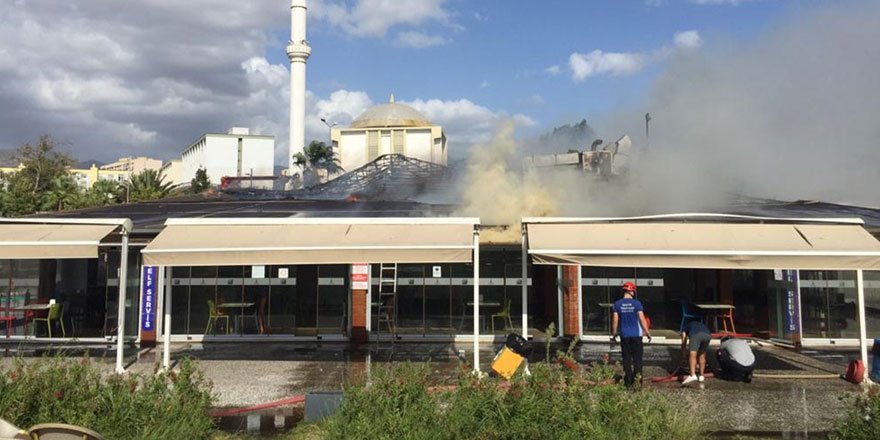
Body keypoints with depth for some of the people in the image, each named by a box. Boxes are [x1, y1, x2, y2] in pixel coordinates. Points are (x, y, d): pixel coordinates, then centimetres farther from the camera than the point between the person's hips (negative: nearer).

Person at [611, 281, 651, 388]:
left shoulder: (617, 304, -2)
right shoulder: (637, 303, -7)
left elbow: (615, 320, -1)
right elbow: (642, 320, -8)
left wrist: (614, 333, 11)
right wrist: (647, 333, 1)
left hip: (624, 335, 2)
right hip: (636, 334, -2)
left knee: (626, 358, 8)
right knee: (637, 358, 5)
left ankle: (628, 382, 11)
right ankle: (638, 380, 2)